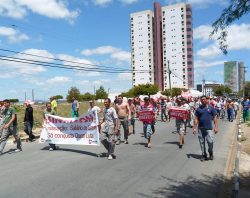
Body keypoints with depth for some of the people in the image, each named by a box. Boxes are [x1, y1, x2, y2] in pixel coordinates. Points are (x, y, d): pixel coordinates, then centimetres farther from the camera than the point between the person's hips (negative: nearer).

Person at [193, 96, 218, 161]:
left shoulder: (211, 108, 4)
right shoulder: (198, 109, 7)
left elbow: (215, 118, 2)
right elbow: (196, 119, 8)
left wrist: (216, 127, -6)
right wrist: (194, 128, 2)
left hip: (209, 128, -2)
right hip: (200, 128, 2)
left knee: (210, 141, -8)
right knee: (202, 142, 7)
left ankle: (211, 153, 20)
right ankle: (204, 155, 21)